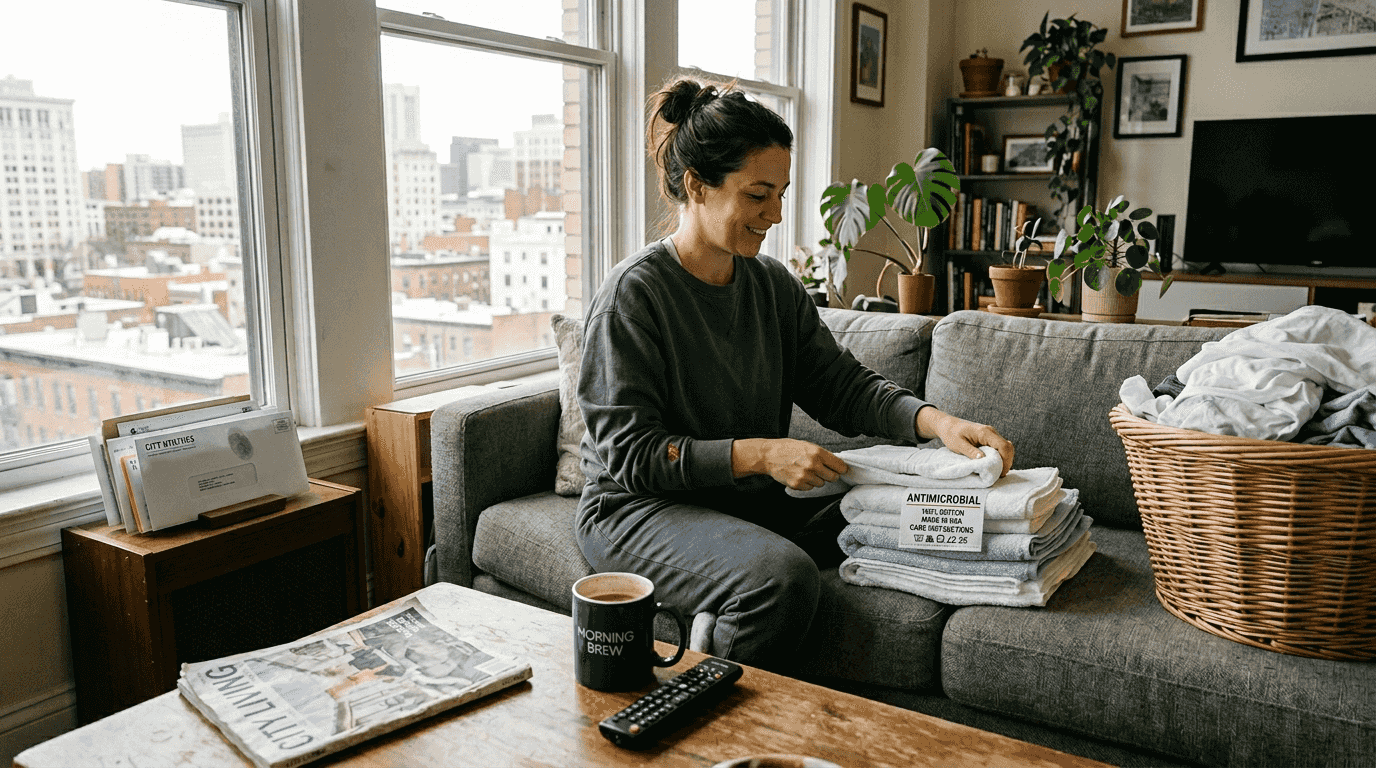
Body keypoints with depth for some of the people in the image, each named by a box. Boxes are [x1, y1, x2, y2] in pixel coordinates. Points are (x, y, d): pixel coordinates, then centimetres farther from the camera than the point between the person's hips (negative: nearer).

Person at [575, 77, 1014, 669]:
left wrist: (937, 422, -15)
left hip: (752, 497, 7)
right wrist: (759, 453, -26)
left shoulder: (775, 286, 7)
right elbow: (629, 453, -18)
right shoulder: (632, 296, -15)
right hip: (640, 508, -7)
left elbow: (844, 385, 3)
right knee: (782, 574, -33)